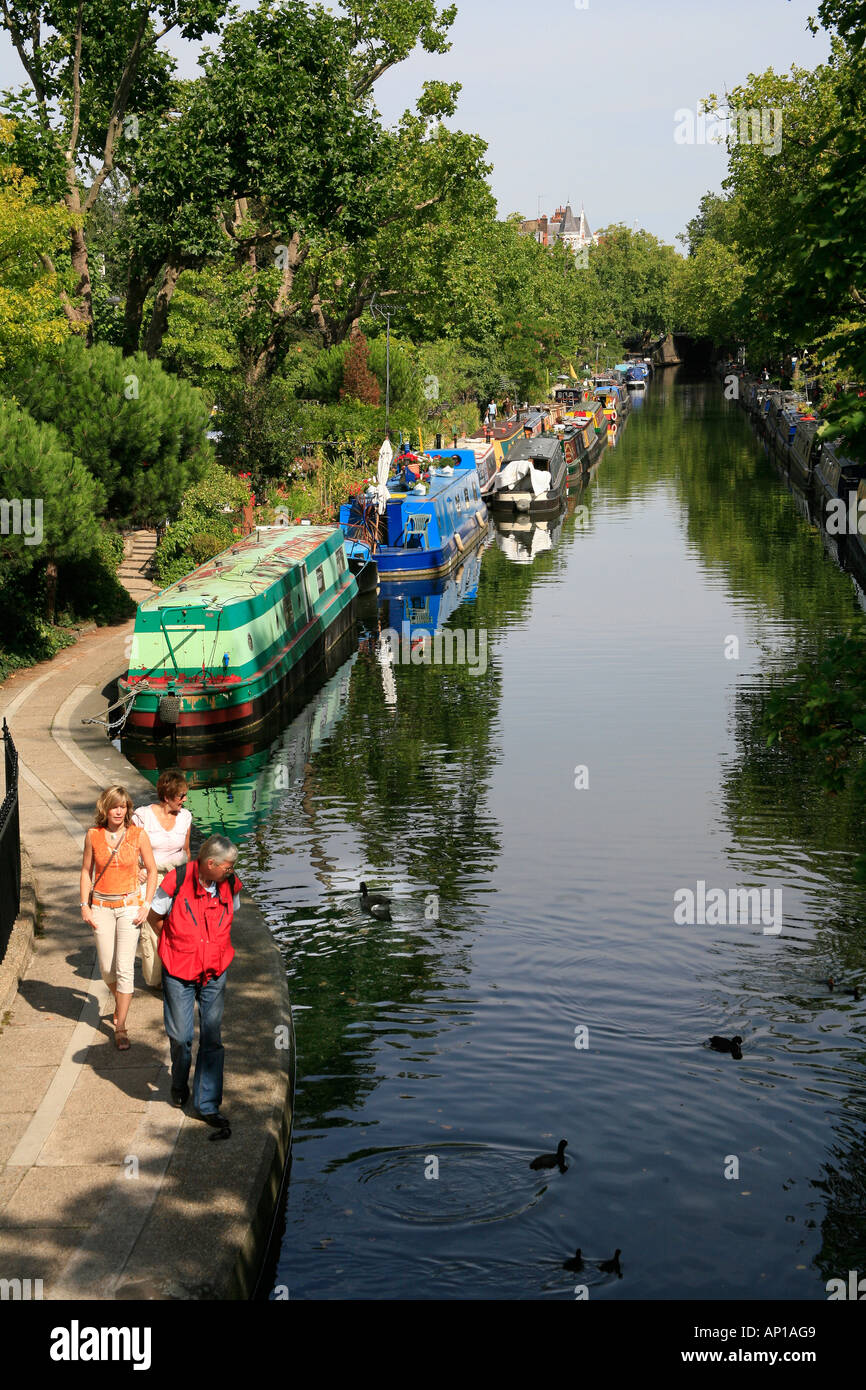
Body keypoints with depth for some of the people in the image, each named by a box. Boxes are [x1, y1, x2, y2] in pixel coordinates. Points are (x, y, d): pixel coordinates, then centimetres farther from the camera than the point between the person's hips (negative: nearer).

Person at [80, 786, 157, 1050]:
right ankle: (120, 1002, 39)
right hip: (101, 906, 2)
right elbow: (86, 871, 8)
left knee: (124, 967, -9)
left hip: (129, 904, -2)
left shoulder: (138, 835, -6)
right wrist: (85, 905, 1)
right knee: (107, 968, 7)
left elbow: (151, 870, 2)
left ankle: (120, 1027, -2)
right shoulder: (93, 835, -3)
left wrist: (146, 905, -5)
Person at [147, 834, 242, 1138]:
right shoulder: (176, 881, -17)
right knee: (181, 1037, 7)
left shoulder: (231, 885, -5)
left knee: (212, 1039, 2)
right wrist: (176, 946, 7)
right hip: (178, 974, -2)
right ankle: (179, 1085, 37)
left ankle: (207, 1105, 10)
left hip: (215, 974, 3)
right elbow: (155, 916, -1)